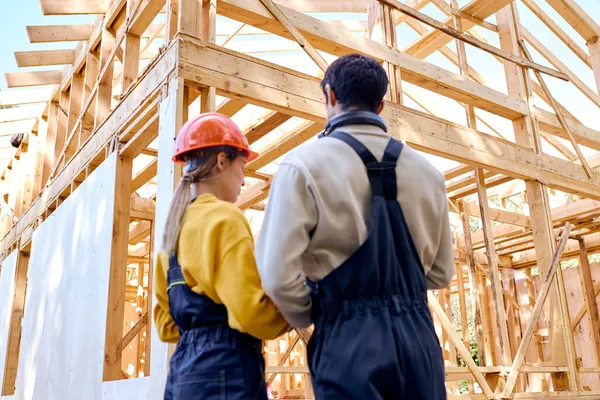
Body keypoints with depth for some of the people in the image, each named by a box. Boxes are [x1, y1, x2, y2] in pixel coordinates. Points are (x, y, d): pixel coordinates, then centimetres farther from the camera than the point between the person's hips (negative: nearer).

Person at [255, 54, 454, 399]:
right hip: (419, 339, 5)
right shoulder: (427, 170, 7)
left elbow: (277, 276, -14)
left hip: (351, 343, -4)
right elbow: (441, 274, 14)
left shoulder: (304, 164, -8)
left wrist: (312, 318, 5)